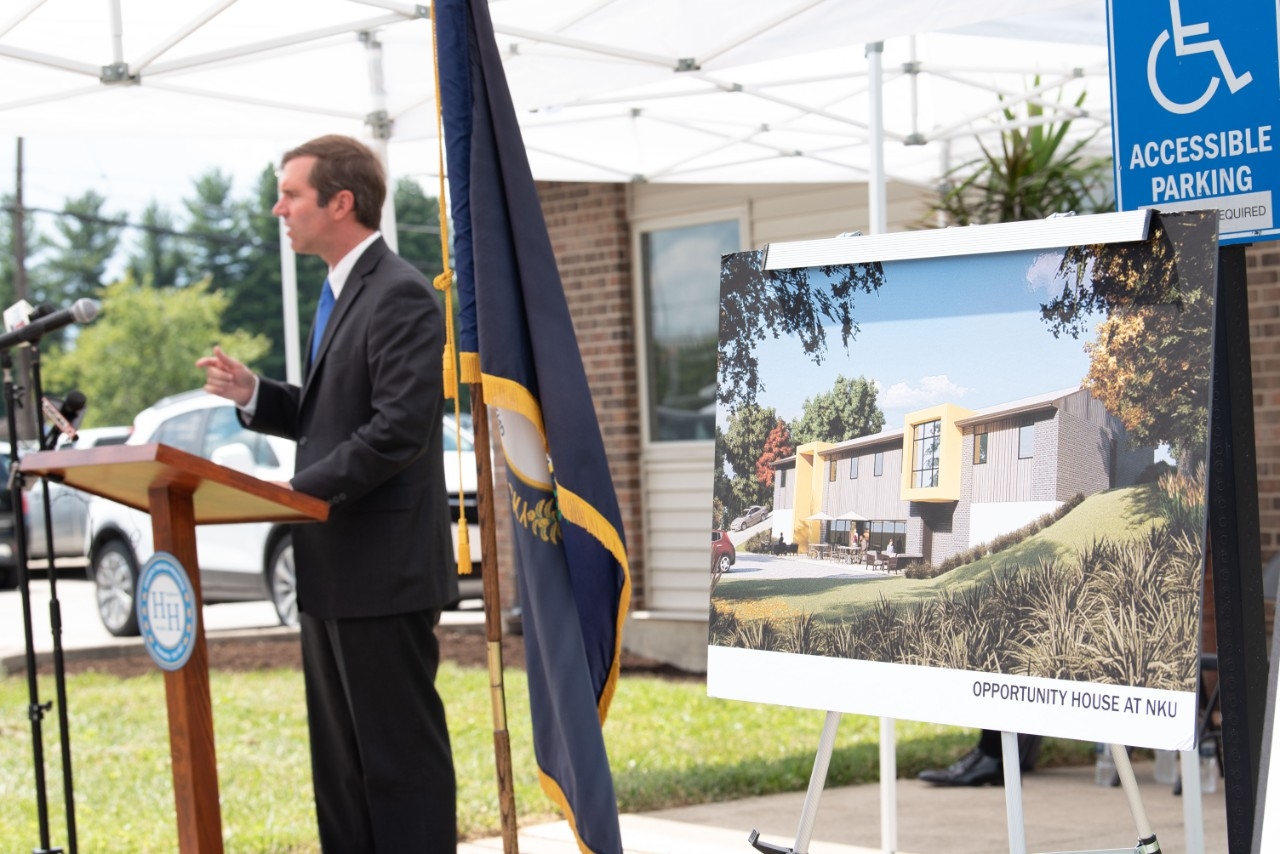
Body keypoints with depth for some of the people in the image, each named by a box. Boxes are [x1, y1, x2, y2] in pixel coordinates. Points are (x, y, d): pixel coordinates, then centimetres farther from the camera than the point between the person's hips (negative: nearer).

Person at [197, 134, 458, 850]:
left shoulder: (400, 295, -15)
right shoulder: (345, 293, 17)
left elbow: (398, 429, -23)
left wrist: (299, 491, -19)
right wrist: (254, 394, 6)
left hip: (383, 572, -10)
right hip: (336, 574, 10)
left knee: (399, 753, -4)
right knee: (341, 761, 14)